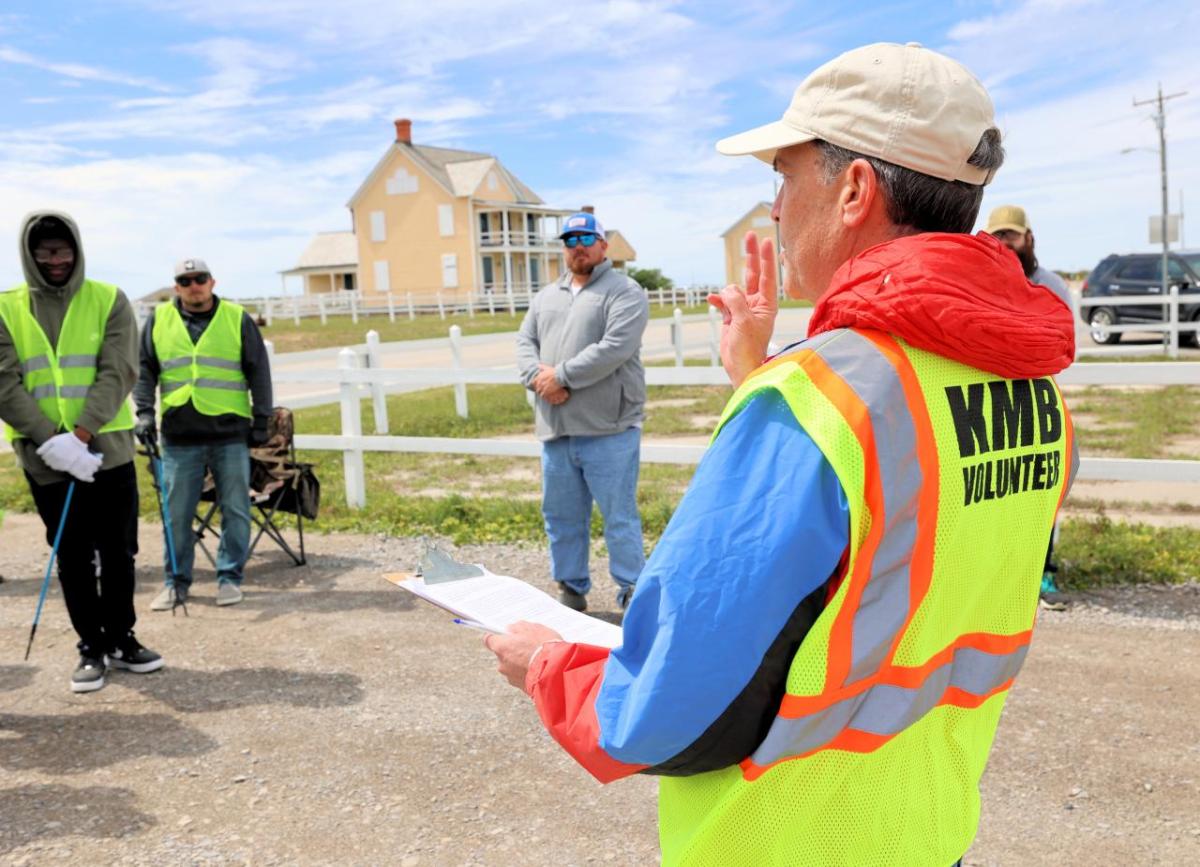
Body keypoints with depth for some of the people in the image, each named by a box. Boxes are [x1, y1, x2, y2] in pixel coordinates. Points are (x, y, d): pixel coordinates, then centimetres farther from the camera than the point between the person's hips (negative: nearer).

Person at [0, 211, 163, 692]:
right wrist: (50, 440, -19)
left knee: (118, 552, 8)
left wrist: (81, 435, -19)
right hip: (45, 458, 0)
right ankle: (92, 647, 20)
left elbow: (118, 373, -8)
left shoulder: (109, 300, 1)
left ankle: (121, 639, 24)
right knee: (73, 557, 8)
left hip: (108, 451, 0)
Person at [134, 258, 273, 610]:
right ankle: (176, 582, 18)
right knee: (176, 514, 6)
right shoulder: (158, 320, 9)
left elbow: (259, 372, 6)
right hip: (179, 435, 1)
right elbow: (144, 370, 12)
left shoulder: (238, 320, 5)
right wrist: (144, 412, -1)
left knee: (235, 510, 3)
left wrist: (261, 421, 2)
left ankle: (230, 577, 16)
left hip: (231, 433, -1)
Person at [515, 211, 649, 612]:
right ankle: (571, 589, 27)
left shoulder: (624, 292, -3)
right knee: (561, 515, 14)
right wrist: (537, 377, -9)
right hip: (555, 428, 7)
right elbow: (525, 342, 12)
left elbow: (614, 348, -16)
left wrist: (560, 376, -15)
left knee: (619, 516, -1)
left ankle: (632, 592, 9)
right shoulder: (546, 295, 19)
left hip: (607, 429, -6)